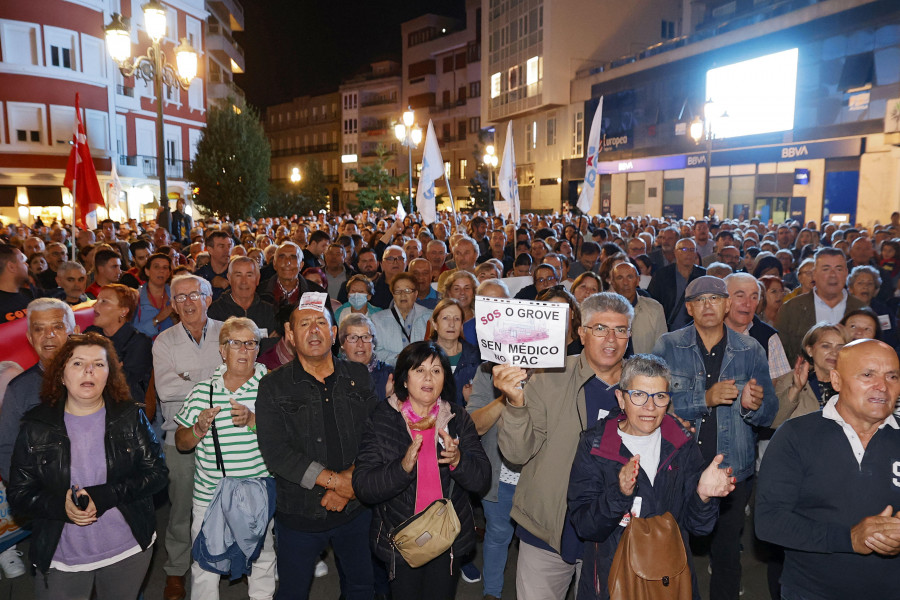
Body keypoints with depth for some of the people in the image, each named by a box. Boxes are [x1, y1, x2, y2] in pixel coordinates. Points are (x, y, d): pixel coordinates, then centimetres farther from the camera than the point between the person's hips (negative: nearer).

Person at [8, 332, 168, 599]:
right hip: (60, 559, 0)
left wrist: (103, 496, -21)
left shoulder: (130, 416, -5)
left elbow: (156, 472, -8)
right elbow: (18, 496, -2)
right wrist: (60, 505, -22)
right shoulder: (36, 426, -3)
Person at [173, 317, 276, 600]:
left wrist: (253, 420, -25)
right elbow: (181, 443, 8)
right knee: (204, 567, 13)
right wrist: (199, 428, -13)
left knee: (263, 562, 16)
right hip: (209, 497, 1)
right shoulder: (202, 391, 1)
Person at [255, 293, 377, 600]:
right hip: (298, 514, -2)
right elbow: (275, 452, -15)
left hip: (355, 509, 2)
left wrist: (352, 482, -15)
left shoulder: (359, 376, 1)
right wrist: (336, 480, -19)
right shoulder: (273, 387, -7)